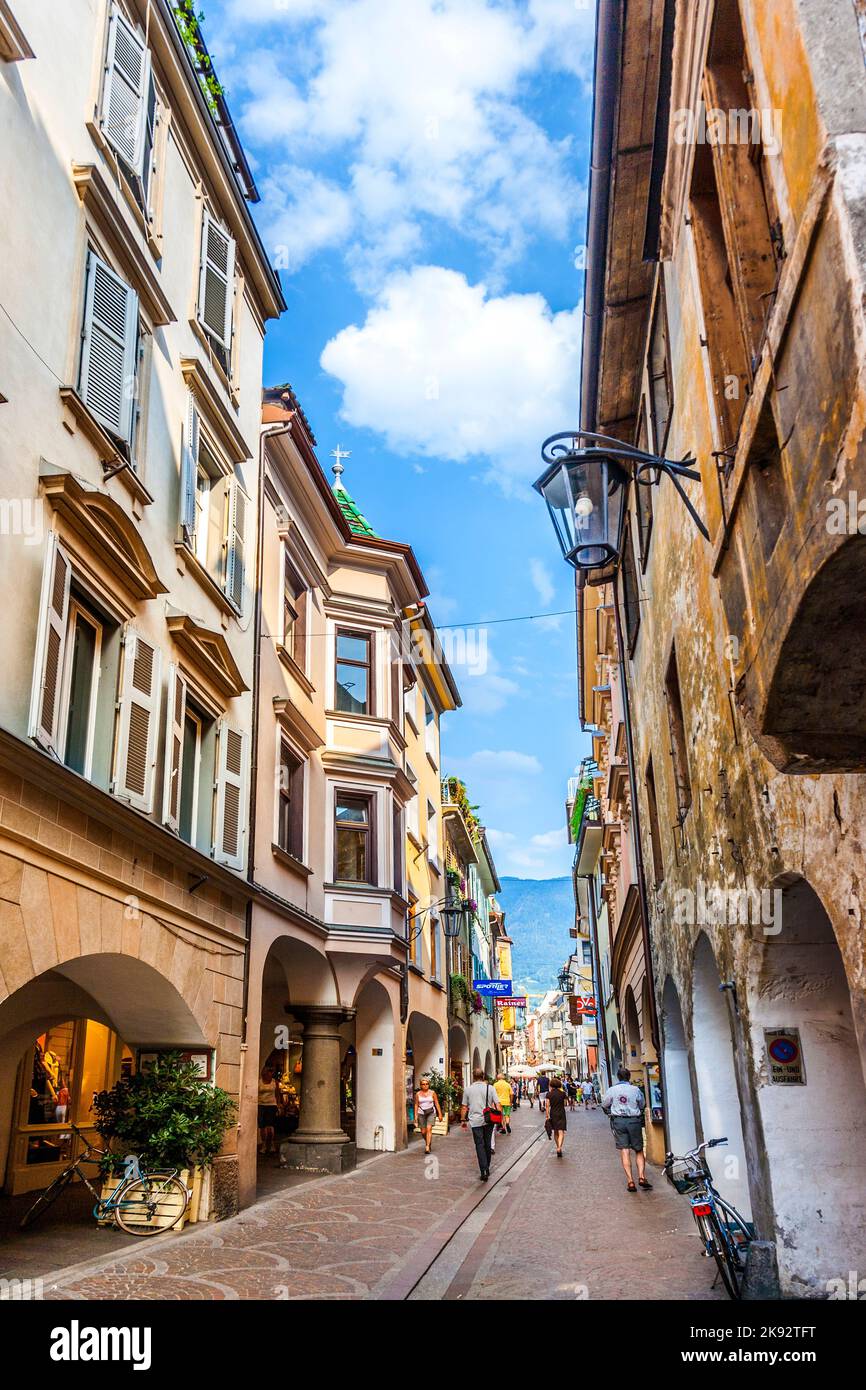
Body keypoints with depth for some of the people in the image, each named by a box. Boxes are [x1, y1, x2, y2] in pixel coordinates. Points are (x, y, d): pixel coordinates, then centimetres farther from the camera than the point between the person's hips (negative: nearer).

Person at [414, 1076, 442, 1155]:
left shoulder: (432, 1093, 2)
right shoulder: (418, 1094, 3)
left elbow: (437, 1104, 6)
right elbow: (416, 1105, 7)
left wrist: (440, 1114, 4)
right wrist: (415, 1115, 3)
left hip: (431, 1113, -2)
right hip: (421, 1113, 2)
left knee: (429, 1129, -19)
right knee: (423, 1132, 3)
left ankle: (427, 1147, -20)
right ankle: (428, 1142, 33)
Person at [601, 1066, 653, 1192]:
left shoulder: (611, 1090, -2)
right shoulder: (636, 1090, -3)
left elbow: (604, 1105, 9)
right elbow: (643, 1105, 9)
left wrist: (610, 1113, 28)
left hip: (618, 1121, 0)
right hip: (634, 1120, 0)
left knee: (625, 1151, 1)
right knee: (639, 1151, 11)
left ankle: (630, 1181, -4)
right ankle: (641, 1177, -3)